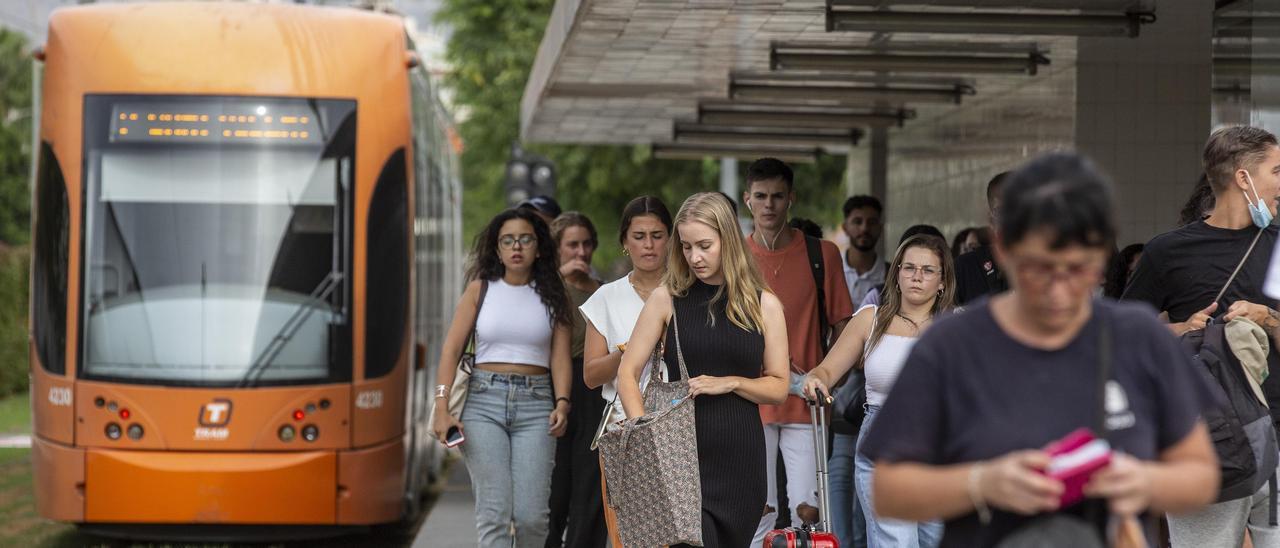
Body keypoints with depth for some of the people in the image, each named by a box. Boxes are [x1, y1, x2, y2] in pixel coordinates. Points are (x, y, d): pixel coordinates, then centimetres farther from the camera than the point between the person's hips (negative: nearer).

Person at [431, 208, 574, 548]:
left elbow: (560, 357, 4)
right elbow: (452, 349, 2)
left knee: (531, 516, -9)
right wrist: (441, 408, -9)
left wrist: (562, 402, -14)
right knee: (494, 512, -11)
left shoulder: (552, 297, 11)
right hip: (484, 401, -1)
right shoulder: (480, 289, 8)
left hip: (535, 405, 1)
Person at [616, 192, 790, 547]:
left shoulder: (764, 305, 6)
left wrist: (729, 382, -10)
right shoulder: (667, 299, 3)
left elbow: (779, 387, 7)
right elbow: (628, 373, 2)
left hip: (741, 454, 2)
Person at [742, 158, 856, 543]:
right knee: (758, 511, 1)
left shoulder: (822, 255, 3)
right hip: (751, 404, 1)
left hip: (806, 405, 0)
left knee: (807, 511, -4)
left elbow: (842, 324, 7)